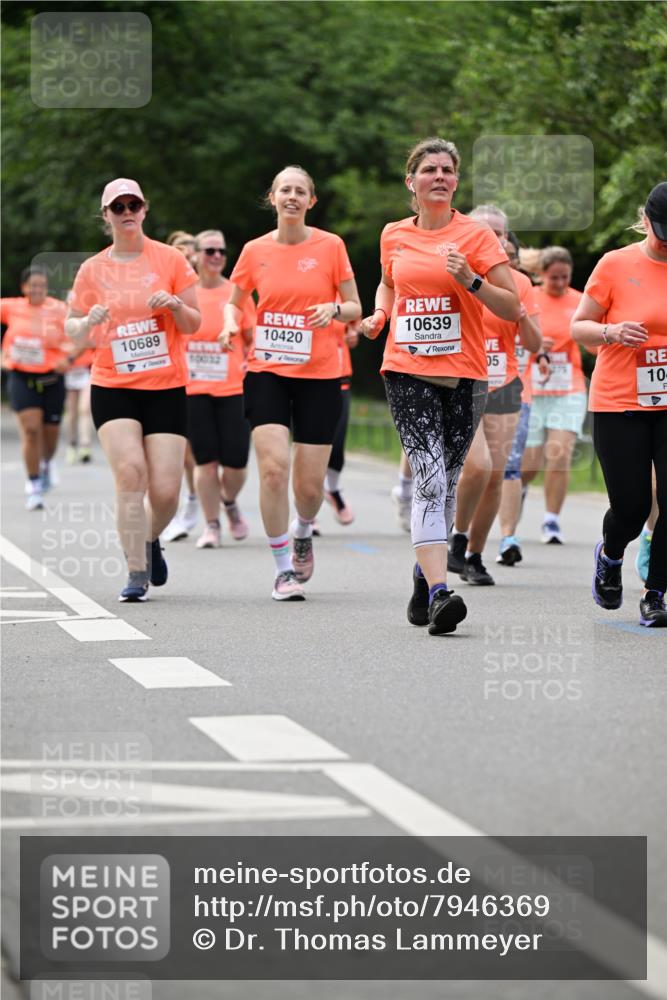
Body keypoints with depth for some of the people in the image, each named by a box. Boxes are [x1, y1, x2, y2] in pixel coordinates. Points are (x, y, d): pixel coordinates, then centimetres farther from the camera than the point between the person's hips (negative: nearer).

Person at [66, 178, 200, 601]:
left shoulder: (170, 259, 2)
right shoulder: (92, 270, 5)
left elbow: (193, 324, 5)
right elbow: (74, 333, 11)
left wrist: (175, 305, -16)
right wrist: (89, 321, -11)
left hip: (166, 389, 0)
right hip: (112, 388, 0)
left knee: (166, 491, -6)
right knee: (130, 472, -20)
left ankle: (151, 540, 28)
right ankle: (137, 573, -12)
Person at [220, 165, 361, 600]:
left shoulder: (330, 246, -1)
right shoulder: (255, 250, 4)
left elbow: (355, 309, 4)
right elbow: (234, 301, 17)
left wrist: (334, 309, -18)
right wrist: (232, 324, -5)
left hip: (320, 375, 0)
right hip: (267, 372, 1)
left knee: (310, 483, 0)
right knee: (273, 467, -16)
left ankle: (303, 532, 36)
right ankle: (284, 569, -4)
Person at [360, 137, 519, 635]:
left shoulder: (476, 235, -1)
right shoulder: (394, 236, 8)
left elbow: (512, 308, -4)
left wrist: (471, 280, -19)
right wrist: (379, 314, 9)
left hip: (464, 375, 0)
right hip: (408, 373, 0)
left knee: (446, 482, 7)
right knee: (430, 477, -15)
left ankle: (425, 574, 28)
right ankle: (438, 591, -24)